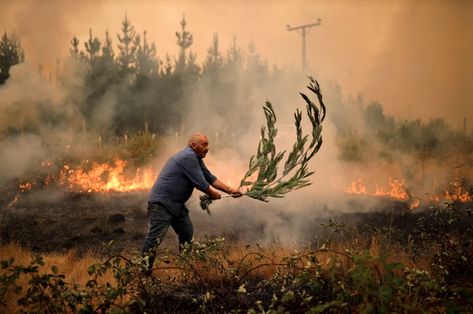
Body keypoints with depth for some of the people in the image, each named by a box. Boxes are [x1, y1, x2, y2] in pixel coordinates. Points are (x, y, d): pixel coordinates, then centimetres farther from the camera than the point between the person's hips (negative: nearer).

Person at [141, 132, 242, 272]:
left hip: (176, 204, 11)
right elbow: (200, 183, -18)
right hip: (161, 203, -11)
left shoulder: (196, 159, 15)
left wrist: (230, 190, 8)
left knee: (187, 234, 16)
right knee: (155, 237, -15)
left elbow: (210, 178, 16)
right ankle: (144, 270, -15)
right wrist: (213, 195, -1)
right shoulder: (188, 157, -18)